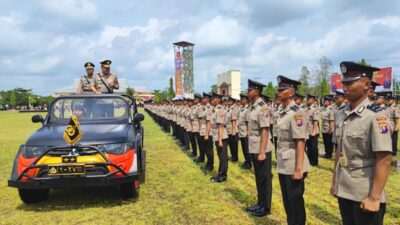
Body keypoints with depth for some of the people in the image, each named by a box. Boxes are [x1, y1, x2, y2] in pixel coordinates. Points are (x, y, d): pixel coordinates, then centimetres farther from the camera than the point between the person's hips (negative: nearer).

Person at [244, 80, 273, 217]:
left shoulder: (262, 107, -17)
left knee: (265, 178, 5)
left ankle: (266, 207, 18)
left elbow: (265, 131, -20)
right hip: (253, 149, 9)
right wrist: (254, 150, 15)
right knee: (258, 177, 18)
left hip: (261, 150, -9)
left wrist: (262, 152, -22)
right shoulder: (252, 106, 9)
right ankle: (260, 204, 32)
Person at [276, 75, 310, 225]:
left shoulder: (296, 112, -16)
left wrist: (298, 168, -21)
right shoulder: (282, 112, 8)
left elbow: (300, 142, -20)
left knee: (296, 203, 6)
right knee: (287, 201, 19)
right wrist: (279, 162, 15)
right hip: (283, 165, 8)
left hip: (293, 166, -8)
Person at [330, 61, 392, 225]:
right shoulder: (341, 115, 4)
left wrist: (374, 197, -19)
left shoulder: (376, 117, -16)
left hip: (365, 195, -6)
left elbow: (384, 160, -18)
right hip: (344, 190, 6)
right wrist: (334, 181, 13)